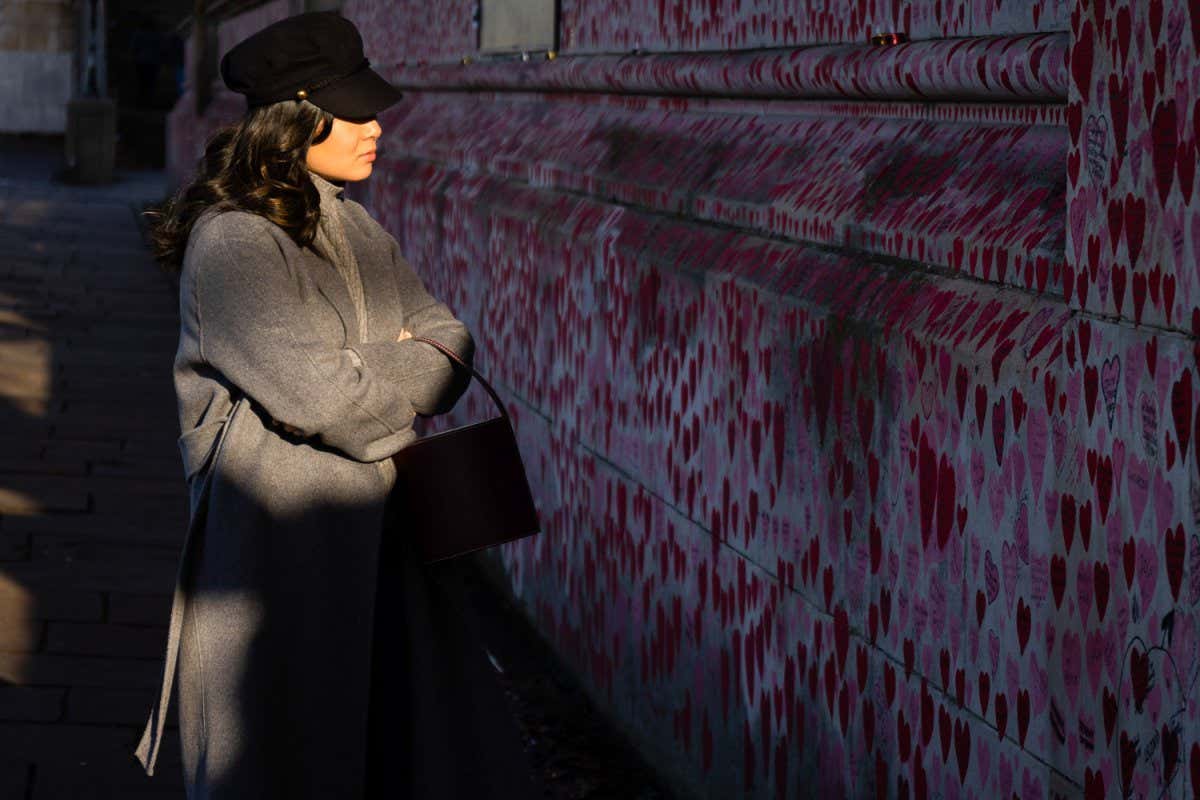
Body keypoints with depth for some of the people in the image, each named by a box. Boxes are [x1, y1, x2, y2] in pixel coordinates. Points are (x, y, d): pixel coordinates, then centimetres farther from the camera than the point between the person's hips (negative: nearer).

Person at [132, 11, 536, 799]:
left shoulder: (359, 231, 12)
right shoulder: (233, 243, -14)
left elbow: (452, 344, 8)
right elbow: (312, 391, -21)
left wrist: (364, 379, -12)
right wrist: (405, 374, -3)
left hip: (379, 534, 8)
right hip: (281, 536, -7)